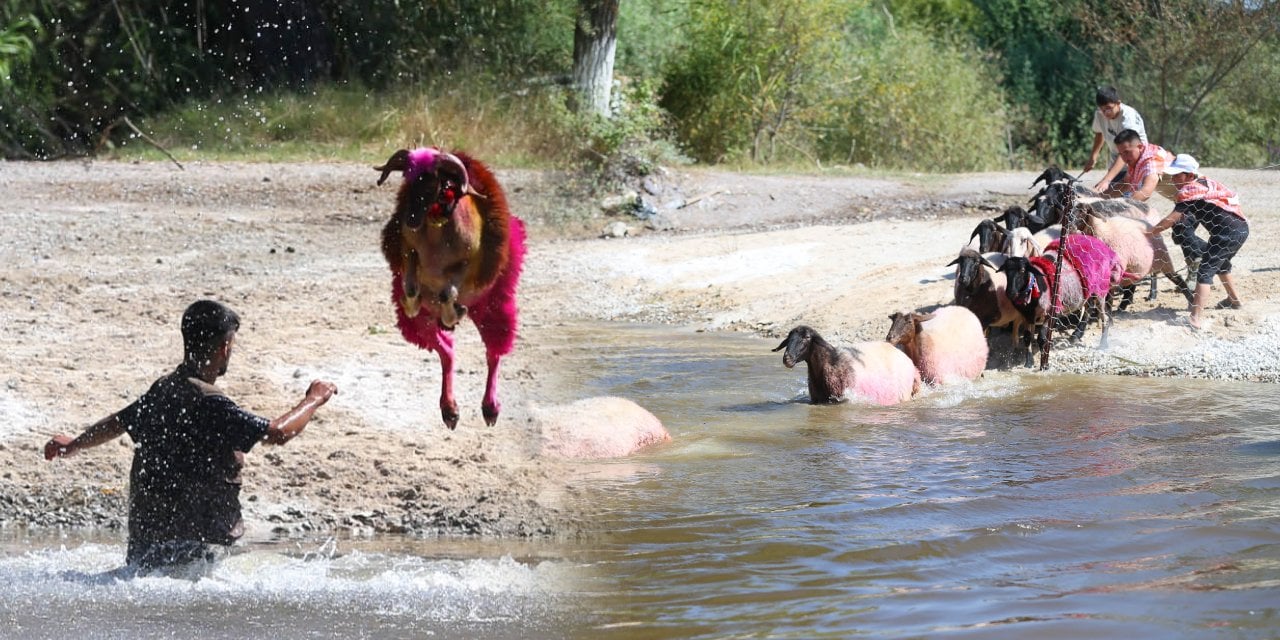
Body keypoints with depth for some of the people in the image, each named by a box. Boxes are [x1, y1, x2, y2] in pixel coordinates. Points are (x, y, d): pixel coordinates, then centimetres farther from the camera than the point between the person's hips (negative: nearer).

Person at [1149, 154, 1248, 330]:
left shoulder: (1189, 190, -12)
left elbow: (1171, 219, -17)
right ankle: (1234, 300, 55)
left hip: (1228, 233, -10)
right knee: (1220, 264, 33)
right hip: (1242, 228, 10)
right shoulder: (1206, 182, 13)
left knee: (1205, 271, -15)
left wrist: (1147, 233, -15)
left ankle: (1195, 319, -27)